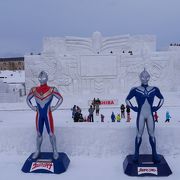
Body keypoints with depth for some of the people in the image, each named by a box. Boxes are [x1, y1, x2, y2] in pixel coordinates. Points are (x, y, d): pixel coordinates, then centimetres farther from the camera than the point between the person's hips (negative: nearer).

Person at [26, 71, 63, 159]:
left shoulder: (51, 90, -9)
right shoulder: (34, 90, 1)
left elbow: (61, 99, -2)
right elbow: (28, 99, 16)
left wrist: (54, 107, -6)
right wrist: (33, 107, 5)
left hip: (48, 115, -3)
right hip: (39, 115, 3)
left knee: (51, 133, 1)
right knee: (39, 134, 11)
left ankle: (55, 151, 15)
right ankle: (37, 151, 26)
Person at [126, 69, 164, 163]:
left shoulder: (154, 89, 3)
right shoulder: (135, 90, -4)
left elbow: (161, 98, 17)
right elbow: (127, 100, 7)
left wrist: (157, 107, 7)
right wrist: (133, 108, 0)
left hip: (150, 115, 2)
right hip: (140, 115, -2)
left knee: (152, 134, 3)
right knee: (139, 134, 1)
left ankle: (154, 154, 12)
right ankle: (136, 154, 10)